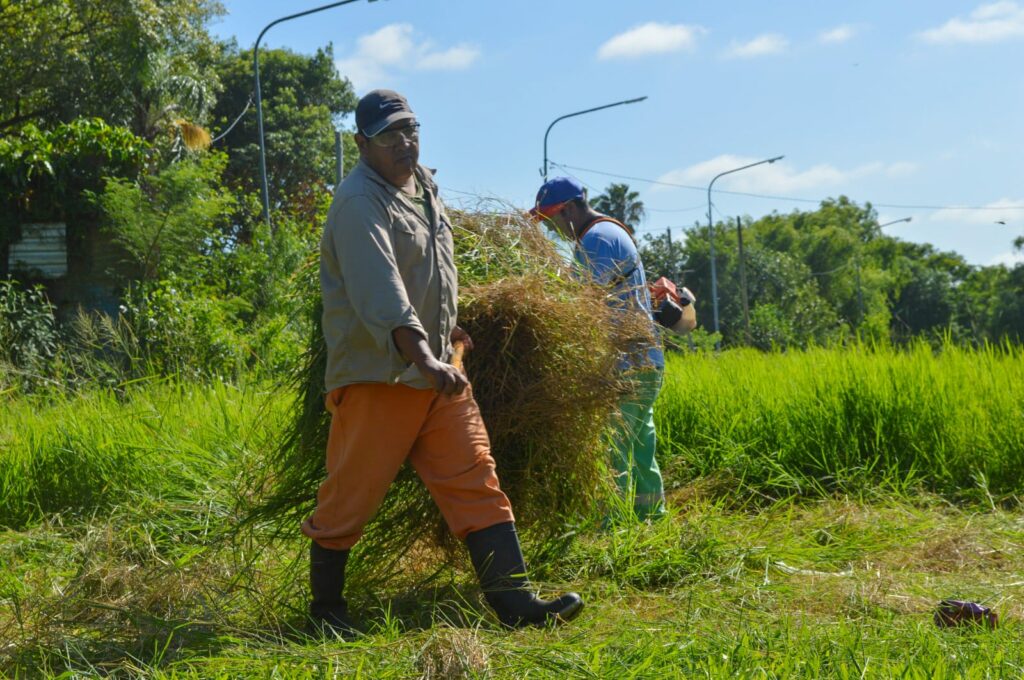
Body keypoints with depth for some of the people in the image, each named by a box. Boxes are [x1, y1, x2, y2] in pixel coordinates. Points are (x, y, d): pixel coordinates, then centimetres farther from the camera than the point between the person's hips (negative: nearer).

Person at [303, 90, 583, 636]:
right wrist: (425, 359, -40)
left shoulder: (422, 183, 14)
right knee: (351, 495, 0)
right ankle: (326, 606, 18)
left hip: (437, 370, 8)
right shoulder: (359, 204, -16)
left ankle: (514, 601, -1)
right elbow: (380, 294, -30)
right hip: (377, 376, -8)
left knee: (476, 482, 1)